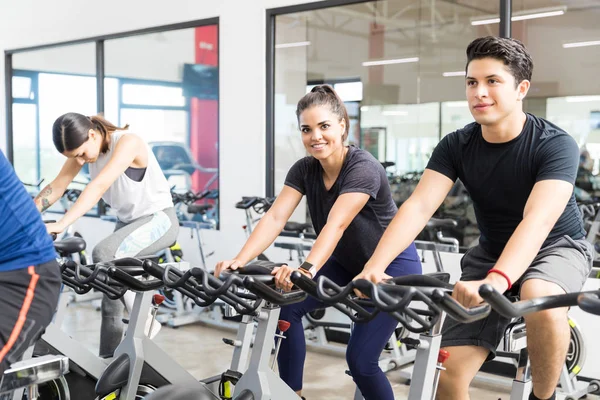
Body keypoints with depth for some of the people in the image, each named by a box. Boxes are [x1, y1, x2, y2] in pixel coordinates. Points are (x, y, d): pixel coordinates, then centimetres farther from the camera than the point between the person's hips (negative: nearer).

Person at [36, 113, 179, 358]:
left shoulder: (127, 142, -26)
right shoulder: (84, 146, -3)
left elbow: (99, 186, -38)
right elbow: (57, 186, -3)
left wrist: (62, 224, -45)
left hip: (159, 218, -8)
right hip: (128, 221, 8)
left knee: (104, 253, -31)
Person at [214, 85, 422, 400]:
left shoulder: (363, 169, -28)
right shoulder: (304, 170, -9)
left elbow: (335, 225, -41)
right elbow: (275, 218, -21)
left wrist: (307, 269, -57)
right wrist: (239, 261, -36)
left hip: (391, 267, -6)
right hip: (346, 263, 6)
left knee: (360, 359, -10)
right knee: (287, 305, -13)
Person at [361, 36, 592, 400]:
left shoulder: (555, 144, -22)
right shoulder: (456, 146, -11)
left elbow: (537, 221, -37)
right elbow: (418, 207, -23)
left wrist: (495, 281, -54)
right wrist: (375, 267, -40)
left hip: (557, 246, -3)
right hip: (492, 250, 3)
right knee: (450, 370, -13)